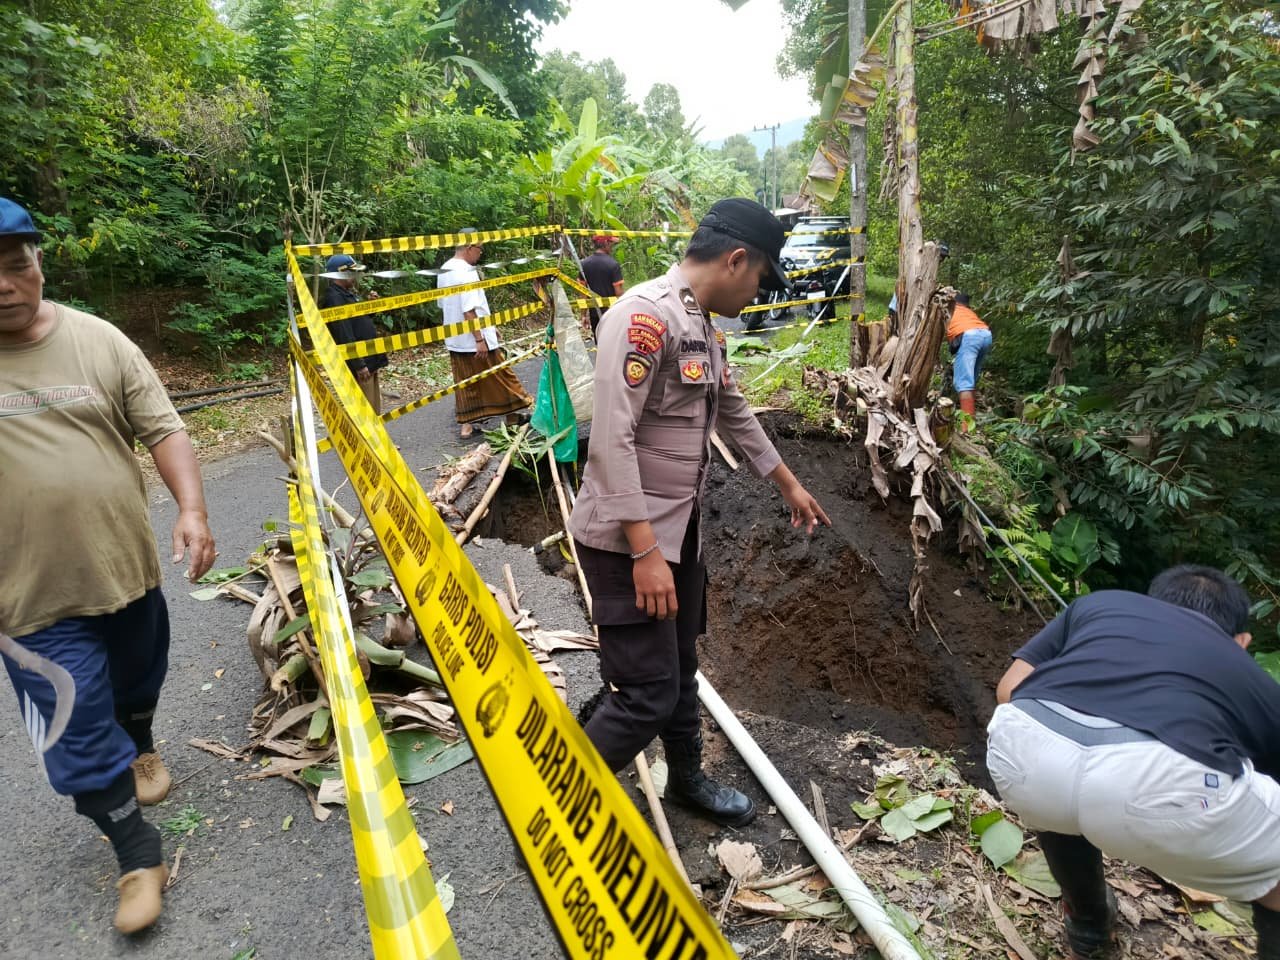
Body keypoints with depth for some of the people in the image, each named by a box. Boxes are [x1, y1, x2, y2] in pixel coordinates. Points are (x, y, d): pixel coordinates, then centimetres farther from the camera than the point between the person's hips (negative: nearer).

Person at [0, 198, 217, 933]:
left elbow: (164, 431, -4)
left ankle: (142, 750, 56)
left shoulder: (99, 340, -4)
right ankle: (140, 854, 23)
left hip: (129, 568, 2)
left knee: (138, 684, 25)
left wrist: (192, 509, -19)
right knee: (81, 736, 4)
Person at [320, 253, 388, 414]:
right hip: (359, 364, -10)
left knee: (375, 410, 17)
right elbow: (345, 337, -23)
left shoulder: (347, 293, 15)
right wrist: (358, 365, -24)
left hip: (369, 360, 10)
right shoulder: (334, 298, -17)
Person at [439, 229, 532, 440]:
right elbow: (469, 310, -24)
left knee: (465, 383, 12)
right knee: (499, 376, 6)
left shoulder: (445, 270, 10)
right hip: (473, 340, -9)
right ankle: (512, 413, 17)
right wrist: (479, 339, -22)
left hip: (456, 340, 9)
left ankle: (466, 424, 14)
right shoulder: (466, 272, -19)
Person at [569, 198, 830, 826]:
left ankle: (687, 780, 44)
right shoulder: (645, 315, -19)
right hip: (629, 541, -9)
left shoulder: (703, 327, 12)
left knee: (680, 671, 22)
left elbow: (735, 415, 26)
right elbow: (612, 439, -25)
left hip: (680, 532, 9)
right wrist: (644, 550, -26)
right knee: (647, 694, -5)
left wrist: (789, 485, 35)